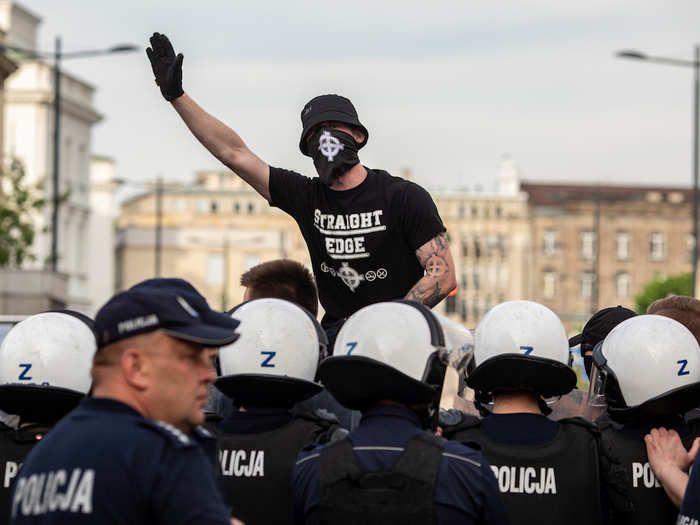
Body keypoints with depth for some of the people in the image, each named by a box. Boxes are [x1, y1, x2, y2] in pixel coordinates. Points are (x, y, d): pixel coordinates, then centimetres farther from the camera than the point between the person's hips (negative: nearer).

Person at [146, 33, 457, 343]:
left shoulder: (403, 197, -3)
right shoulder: (306, 196, 9)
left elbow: (444, 274, -7)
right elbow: (235, 153, 10)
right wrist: (176, 95, 8)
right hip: (335, 336, 3)